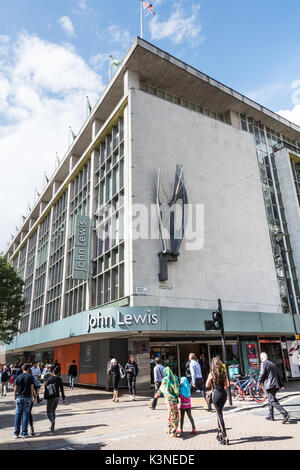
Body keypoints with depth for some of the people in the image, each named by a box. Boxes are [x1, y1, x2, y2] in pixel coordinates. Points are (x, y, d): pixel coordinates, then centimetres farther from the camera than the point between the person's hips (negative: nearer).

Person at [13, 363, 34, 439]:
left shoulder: (18, 377, 0)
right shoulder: (30, 377, -4)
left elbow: (15, 389, 2)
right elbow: (32, 388, -3)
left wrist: (15, 398, 12)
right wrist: (32, 398, 6)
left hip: (19, 397, 1)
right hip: (27, 398, -1)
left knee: (18, 415, 10)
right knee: (25, 415, 4)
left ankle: (16, 433, 11)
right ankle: (24, 433, 7)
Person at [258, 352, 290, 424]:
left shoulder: (263, 363, -7)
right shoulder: (272, 364, 20)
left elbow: (262, 374, -13)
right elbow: (278, 375, 21)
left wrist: (259, 382, 2)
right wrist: (281, 385, 21)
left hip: (269, 385, -9)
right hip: (275, 385, 9)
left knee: (273, 402, -10)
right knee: (270, 401, 19)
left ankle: (285, 414, -20)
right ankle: (270, 416, 26)